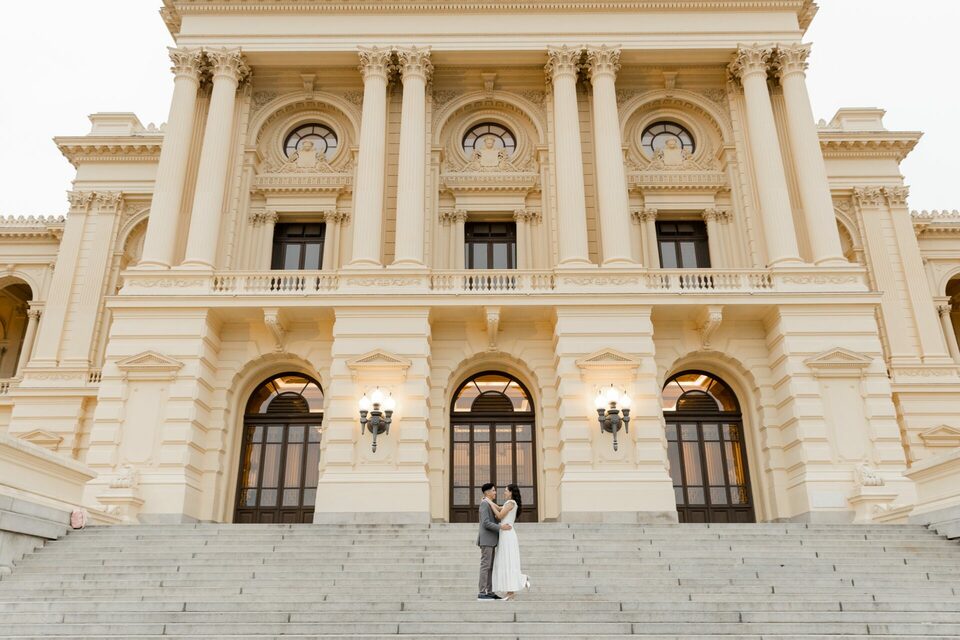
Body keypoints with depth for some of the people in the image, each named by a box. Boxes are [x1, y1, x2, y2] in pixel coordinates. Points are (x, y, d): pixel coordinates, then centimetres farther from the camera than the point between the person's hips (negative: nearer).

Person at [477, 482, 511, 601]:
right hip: (486, 541, -10)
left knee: (490, 567, 9)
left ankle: (489, 592, 10)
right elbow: (486, 523, -21)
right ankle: (482, 593, -7)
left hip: (490, 541, 10)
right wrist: (501, 527, -21)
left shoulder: (489, 505, 20)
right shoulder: (484, 504, -12)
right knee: (485, 566, -9)